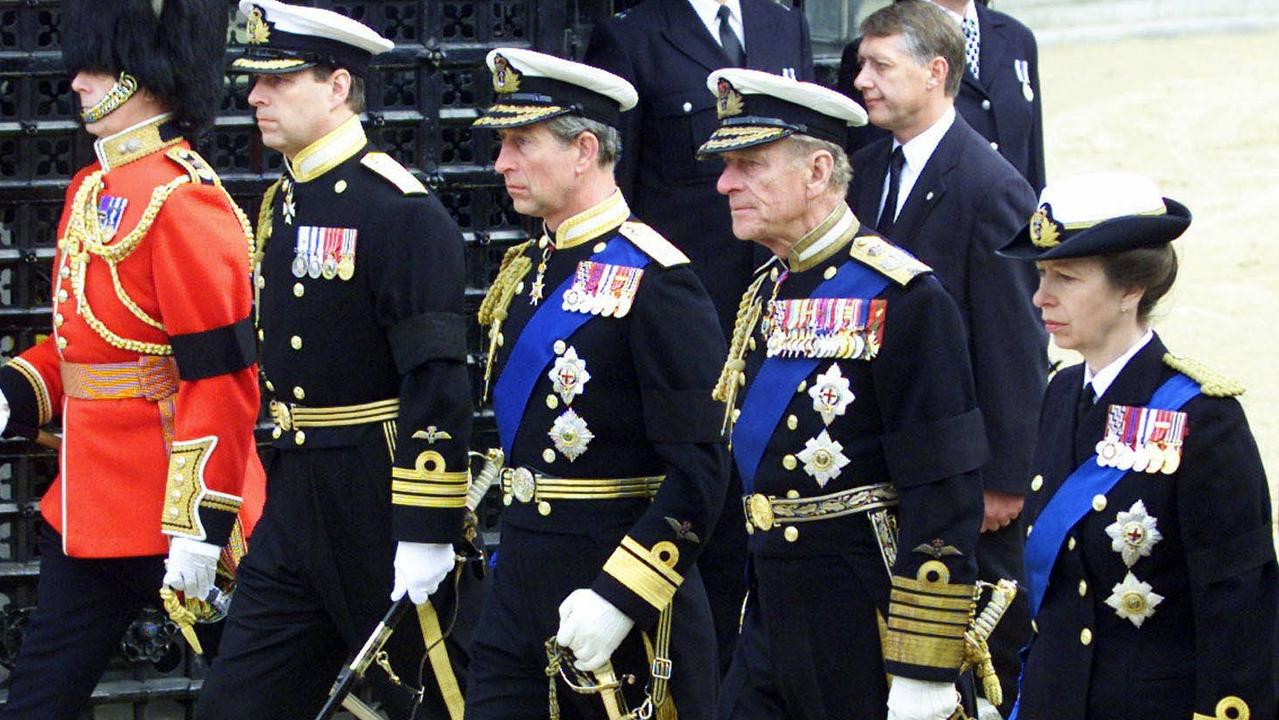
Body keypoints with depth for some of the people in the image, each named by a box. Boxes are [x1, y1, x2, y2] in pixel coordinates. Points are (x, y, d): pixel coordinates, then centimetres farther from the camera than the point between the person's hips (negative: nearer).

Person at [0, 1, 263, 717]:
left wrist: (200, 525, -22)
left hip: (170, 508, -9)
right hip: (88, 509, 9)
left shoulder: (182, 200, -16)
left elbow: (221, 380, -20)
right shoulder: (93, 188, 13)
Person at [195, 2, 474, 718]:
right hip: (294, 502, 9)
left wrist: (427, 535, -21)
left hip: (383, 499, -9)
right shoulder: (280, 207, 12)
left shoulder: (401, 210, -15)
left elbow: (439, 383, -19)